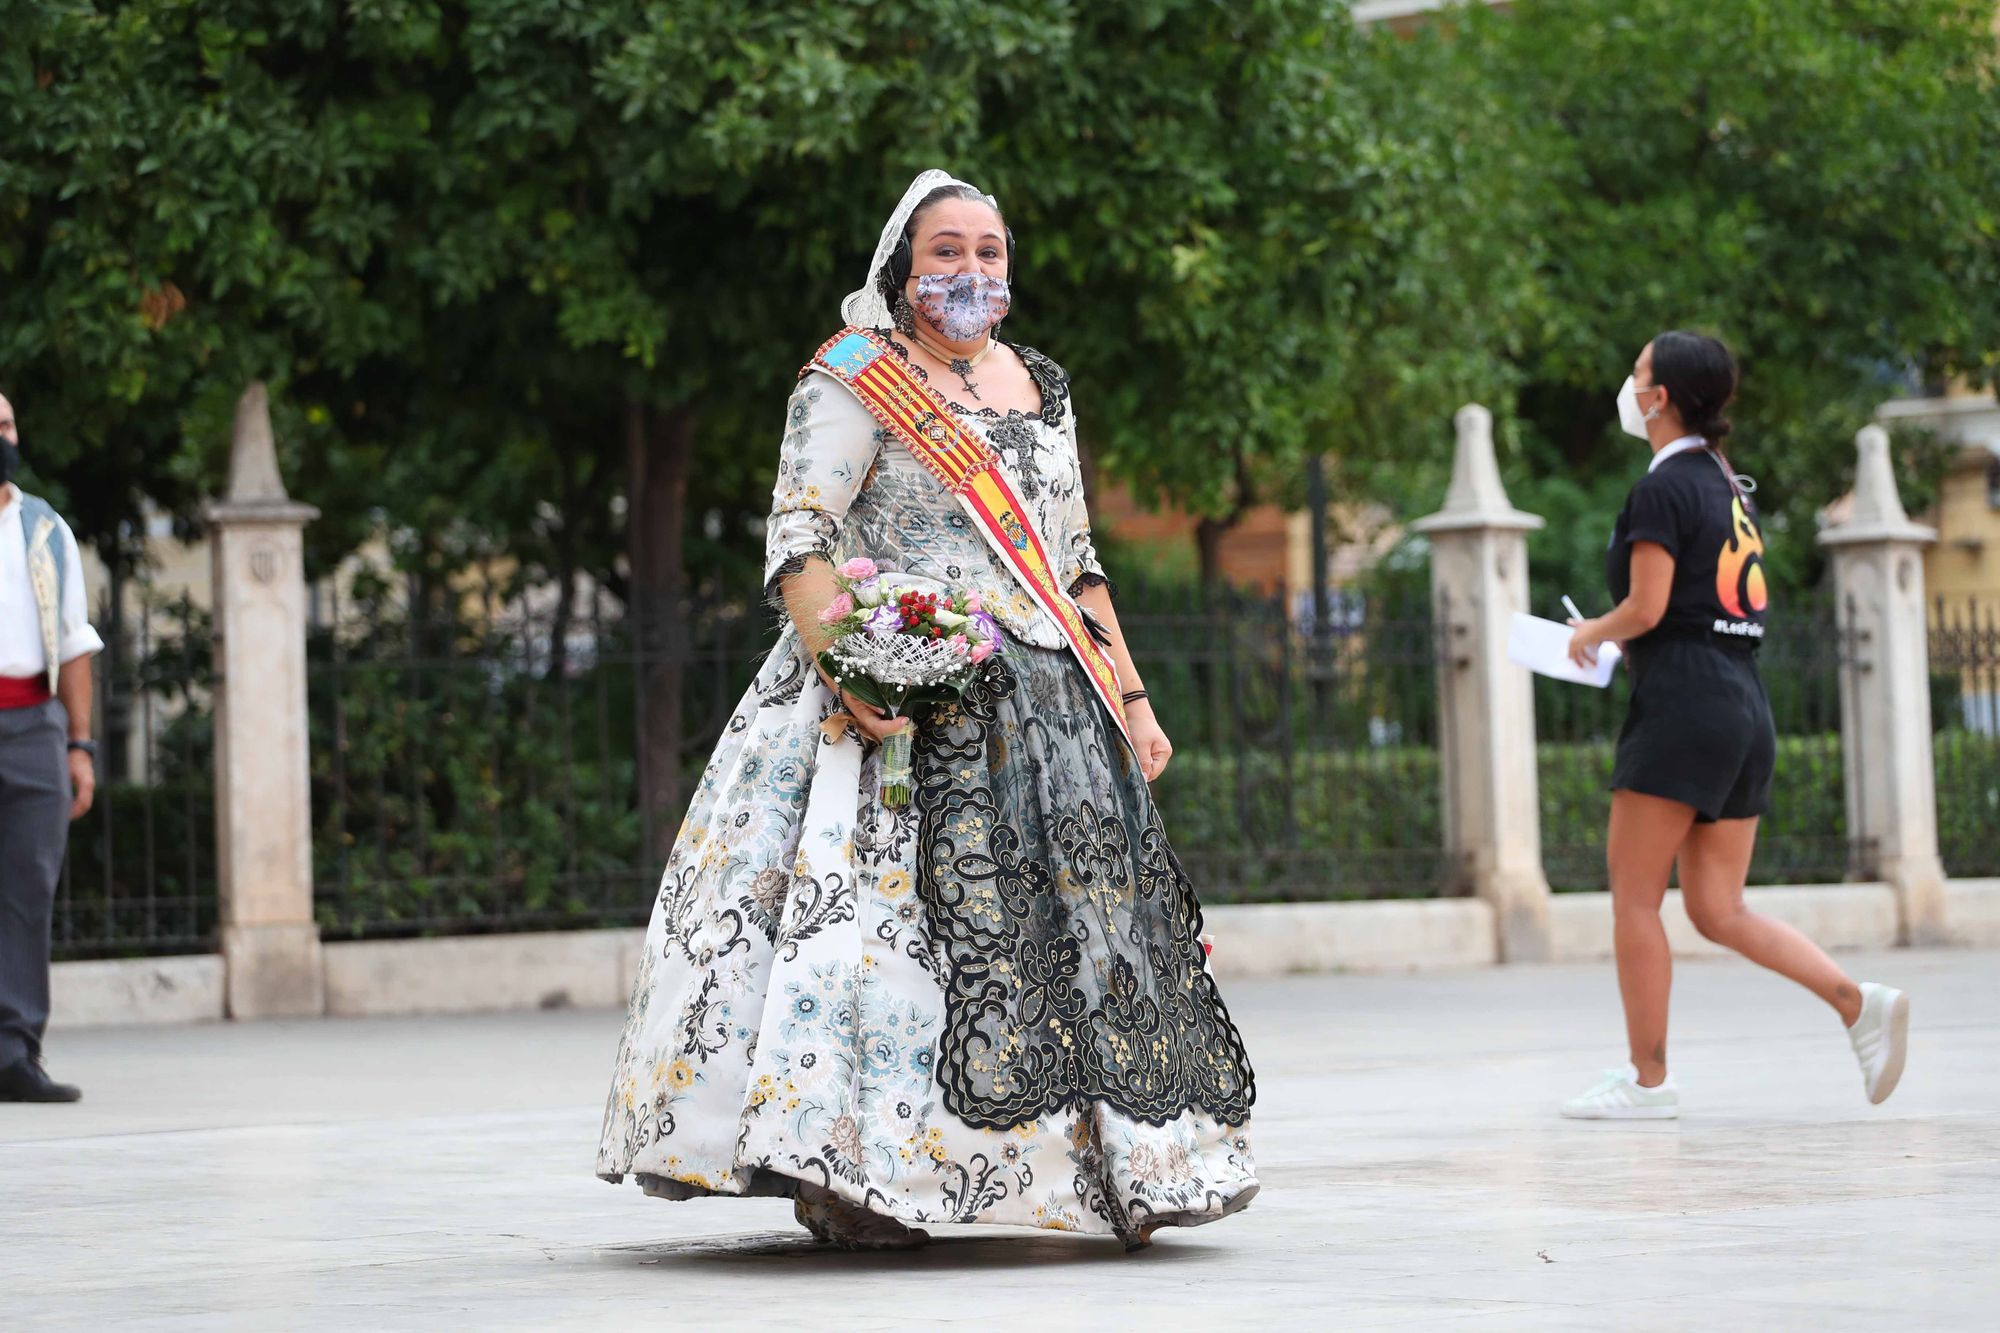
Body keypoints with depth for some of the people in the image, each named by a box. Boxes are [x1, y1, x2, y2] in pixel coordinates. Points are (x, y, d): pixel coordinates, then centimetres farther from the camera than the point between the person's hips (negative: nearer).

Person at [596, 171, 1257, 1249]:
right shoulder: (853, 382, -3)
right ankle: (852, 1178, -15)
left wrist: (1131, 697, 14)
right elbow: (799, 543, -12)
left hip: (1043, 707, 6)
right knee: (880, 909, -16)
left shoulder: (1038, 385, 17)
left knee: (1076, 914, 3)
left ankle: (1111, 1173, 9)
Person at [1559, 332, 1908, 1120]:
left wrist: (1590, 634, 3)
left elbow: (1647, 607, -15)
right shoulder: (1729, 483, 18)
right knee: (1718, 910, 8)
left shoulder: (1664, 487, -8)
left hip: (1682, 702, -9)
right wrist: (1622, 642, 20)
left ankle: (1648, 1080, 2)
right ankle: (1859, 1002, -7)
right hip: (1745, 703, 9)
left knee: (1634, 898, 0)